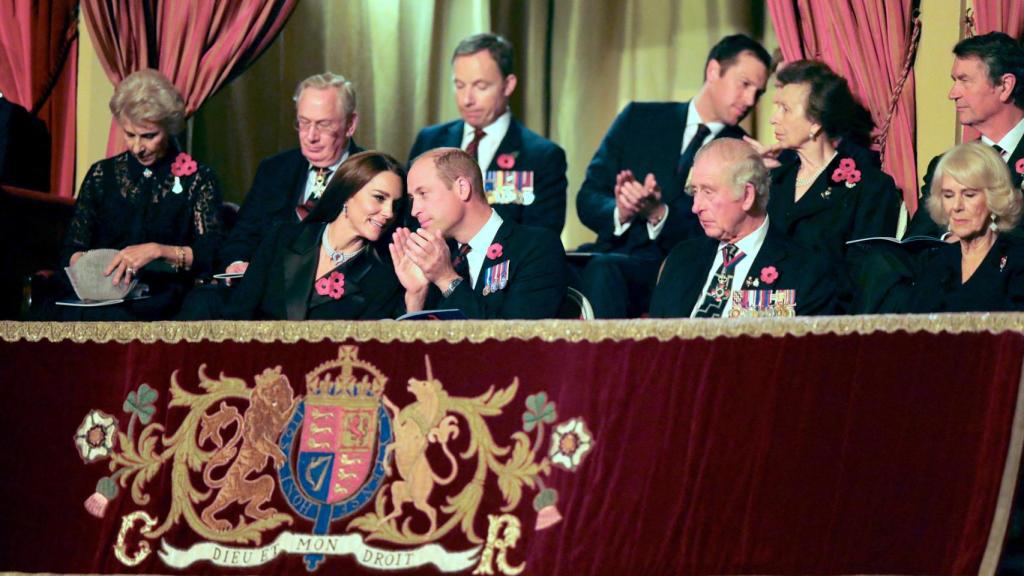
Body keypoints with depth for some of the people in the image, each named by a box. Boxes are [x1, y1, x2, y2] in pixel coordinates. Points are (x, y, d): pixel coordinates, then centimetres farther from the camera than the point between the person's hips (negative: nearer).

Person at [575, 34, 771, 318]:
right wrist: (621, 213, -13)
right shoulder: (639, 118, 14)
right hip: (615, 255, 2)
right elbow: (588, 198, 9)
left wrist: (658, 214, -19)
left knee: (602, 270, -34)